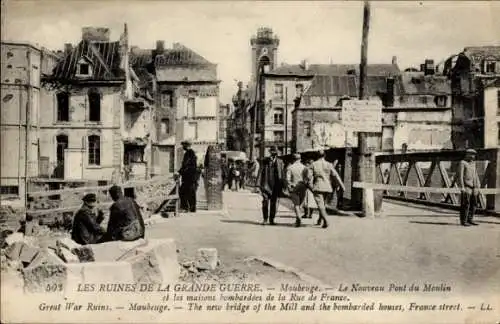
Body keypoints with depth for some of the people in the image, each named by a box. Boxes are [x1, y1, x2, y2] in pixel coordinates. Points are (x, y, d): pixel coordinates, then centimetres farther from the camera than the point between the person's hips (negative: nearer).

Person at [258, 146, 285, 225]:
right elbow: (261, 172, 6)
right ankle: (265, 219, 5)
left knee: (273, 203, 4)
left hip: (276, 185, 1)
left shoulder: (280, 162, 8)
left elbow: (282, 174, 8)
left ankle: (271, 219, 12)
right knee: (265, 201, -5)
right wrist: (260, 183, 1)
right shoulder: (265, 161, 5)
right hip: (266, 184, -1)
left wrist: (281, 185, 3)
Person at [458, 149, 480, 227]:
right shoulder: (462, 163, -5)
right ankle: (463, 221, -2)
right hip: (466, 187, -8)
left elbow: (475, 175, 21)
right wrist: (462, 187, -18)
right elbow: (460, 176, -11)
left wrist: (477, 186, 15)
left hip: (473, 187, 8)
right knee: (465, 204, -7)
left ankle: (470, 220, 17)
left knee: (473, 204, 8)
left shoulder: (473, 163, 18)